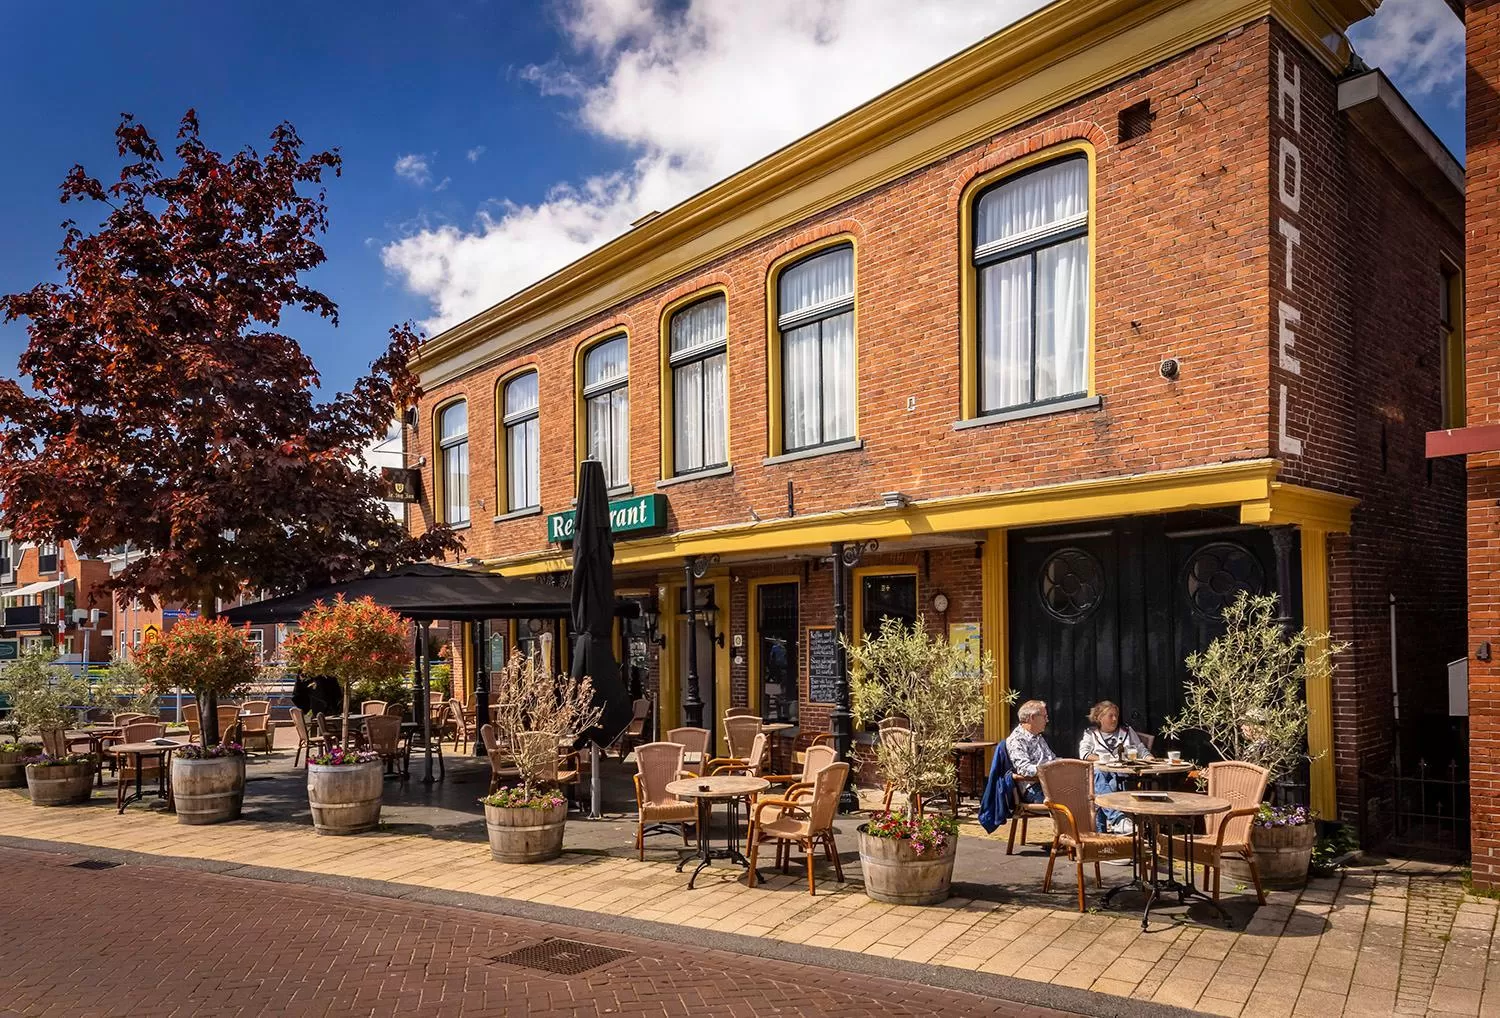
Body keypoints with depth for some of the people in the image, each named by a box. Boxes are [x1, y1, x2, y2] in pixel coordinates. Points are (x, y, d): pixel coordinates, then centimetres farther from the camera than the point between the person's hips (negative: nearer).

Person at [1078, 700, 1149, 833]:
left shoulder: (1127, 731, 29)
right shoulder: (1090, 733, 21)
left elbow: (1141, 750, 25)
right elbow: (1083, 753, 5)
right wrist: (1102, 759, -11)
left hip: (1122, 772, 1)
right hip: (1098, 771, -1)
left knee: (1113, 783, -38)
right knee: (1099, 775, -41)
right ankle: (1118, 819, -57)